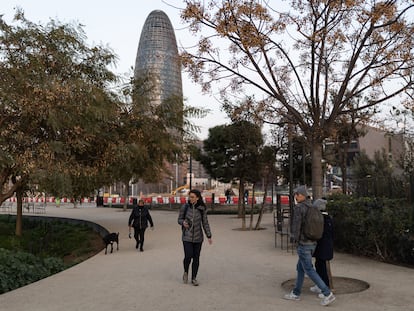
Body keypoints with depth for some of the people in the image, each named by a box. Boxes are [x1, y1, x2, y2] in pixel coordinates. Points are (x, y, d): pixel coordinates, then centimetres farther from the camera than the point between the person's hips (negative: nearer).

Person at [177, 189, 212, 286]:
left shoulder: (202, 209, -3)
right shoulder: (184, 207, -6)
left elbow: (205, 222, 2)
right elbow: (179, 219, 3)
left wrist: (209, 236, 0)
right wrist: (183, 222, -21)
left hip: (198, 237, 1)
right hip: (187, 236, -1)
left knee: (196, 258, 5)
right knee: (188, 256, -10)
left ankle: (194, 278, 20)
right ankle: (185, 272, 20)